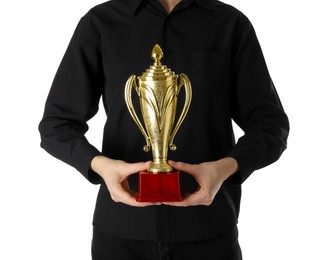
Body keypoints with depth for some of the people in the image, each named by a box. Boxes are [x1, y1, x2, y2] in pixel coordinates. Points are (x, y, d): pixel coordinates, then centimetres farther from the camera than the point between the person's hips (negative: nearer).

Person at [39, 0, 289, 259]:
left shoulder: (232, 24, 2)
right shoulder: (99, 23, 1)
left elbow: (270, 124, 1)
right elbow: (56, 125, 2)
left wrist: (226, 167, -19)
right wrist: (100, 165, -18)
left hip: (208, 231, 0)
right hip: (122, 229, 0)